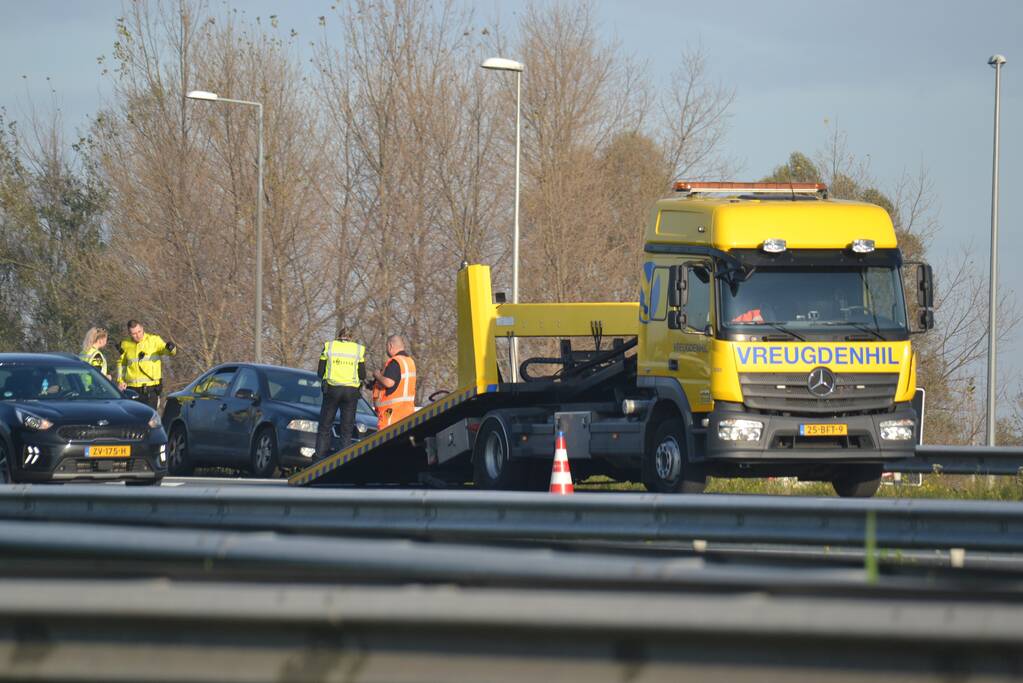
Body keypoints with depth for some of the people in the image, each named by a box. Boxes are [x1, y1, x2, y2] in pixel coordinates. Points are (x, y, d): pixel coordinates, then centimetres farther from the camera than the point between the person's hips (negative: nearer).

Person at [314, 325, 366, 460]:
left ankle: (319, 455, 3)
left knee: (324, 426, 9)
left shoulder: (328, 347, 4)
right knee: (347, 429, 6)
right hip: (351, 391, 0)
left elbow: (320, 372, 4)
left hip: (332, 389, 0)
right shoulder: (359, 349, 3)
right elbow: (362, 375, 2)